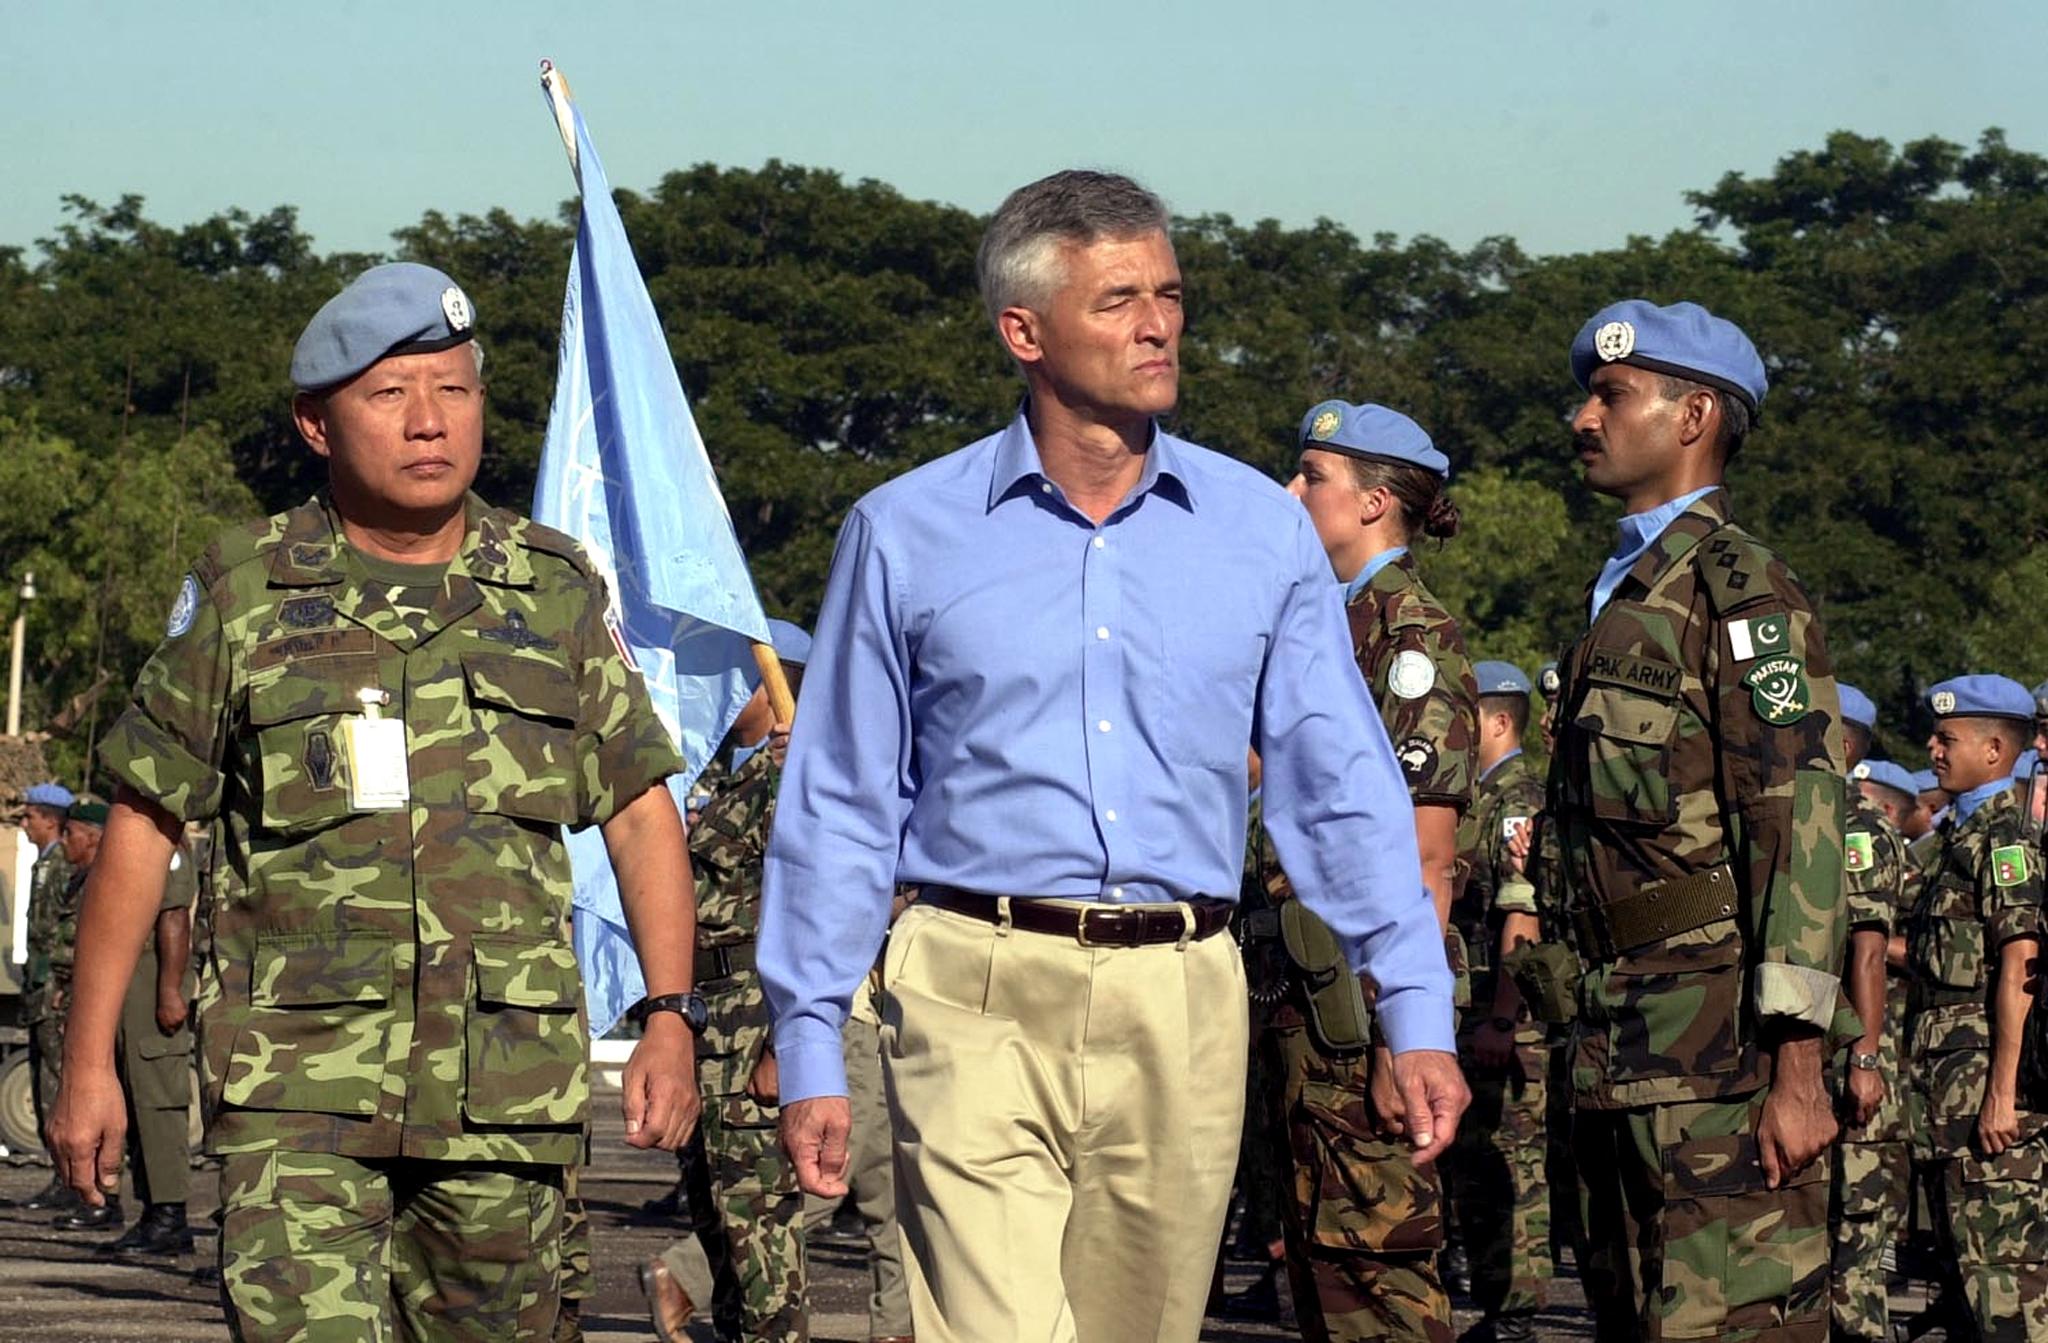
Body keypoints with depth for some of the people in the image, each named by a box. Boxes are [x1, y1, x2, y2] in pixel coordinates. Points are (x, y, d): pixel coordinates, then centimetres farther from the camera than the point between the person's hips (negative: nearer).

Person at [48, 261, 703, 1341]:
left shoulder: (556, 593, 9)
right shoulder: (241, 596, 4)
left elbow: (639, 808, 13)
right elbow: (143, 822, 7)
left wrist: (671, 1019, 2)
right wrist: (87, 1063, 3)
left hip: (506, 1087, 2)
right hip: (297, 1087, -2)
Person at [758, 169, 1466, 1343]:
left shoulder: (1261, 529, 8)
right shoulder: (907, 534, 4)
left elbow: (1343, 786, 9)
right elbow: (841, 810, 7)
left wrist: (1418, 1013, 1)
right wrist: (811, 1048, 3)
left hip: (1182, 1001, 3)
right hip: (981, 994, -2)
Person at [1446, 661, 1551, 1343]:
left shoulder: (1520, 802, -12)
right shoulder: (1480, 801, 19)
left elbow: (1522, 922, -20)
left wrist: (1501, 1022, -25)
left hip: (1510, 1022, -10)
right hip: (1474, 1016, 10)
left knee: (1509, 1168, -7)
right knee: (1472, 1164, 13)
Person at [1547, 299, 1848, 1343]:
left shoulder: (1739, 588, -9)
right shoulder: (1622, 593, 20)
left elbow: (1800, 826, -16)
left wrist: (1798, 1069, -22)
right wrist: (1597, 1040, 19)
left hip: (1721, 1048, -10)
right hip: (1622, 1052, 10)